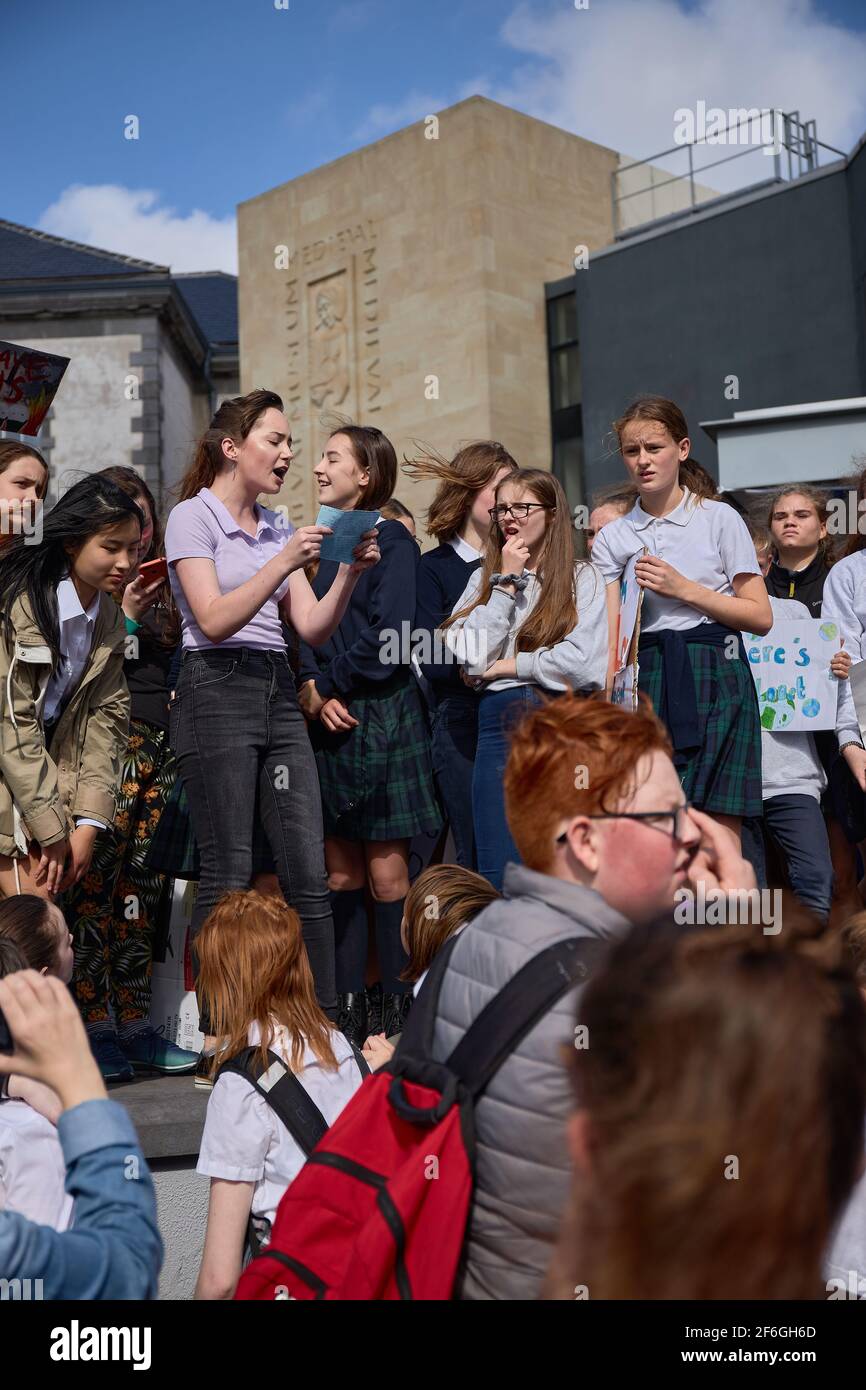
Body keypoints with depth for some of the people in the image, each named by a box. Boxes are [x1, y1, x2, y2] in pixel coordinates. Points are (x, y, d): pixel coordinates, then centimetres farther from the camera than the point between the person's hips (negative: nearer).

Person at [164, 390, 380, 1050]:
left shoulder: (277, 526, 18)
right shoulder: (193, 516, 0)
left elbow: (313, 627, 11)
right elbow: (214, 619, -12)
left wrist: (350, 572, -4)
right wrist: (284, 561, -19)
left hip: (278, 693, 6)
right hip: (218, 692, -6)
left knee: (309, 873, 1)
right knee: (229, 874, -5)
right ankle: (218, 1035, 5)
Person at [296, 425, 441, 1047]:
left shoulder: (391, 540, -2)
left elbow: (389, 637, -11)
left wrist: (326, 686, -7)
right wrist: (315, 691, -5)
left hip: (381, 716, -6)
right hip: (326, 723, 6)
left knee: (386, 872, -4)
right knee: (340, 874, 7)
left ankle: (399, 1013, 5)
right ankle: (349, 1010, 14)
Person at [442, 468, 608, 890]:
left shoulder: (583, 578, 7)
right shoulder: (483, 579, 17)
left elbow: (583, 664, -8)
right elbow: (470, 657, 0)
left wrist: (507, 665, -1)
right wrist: (506, 582, 3)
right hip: (500, 724, 2)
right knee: (500, 877, -1)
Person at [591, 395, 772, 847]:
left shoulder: (719, 519, 5)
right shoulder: (612, 539, 11)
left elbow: (761, 617, 0)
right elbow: (613, 640, 5)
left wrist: (684, 589, -8)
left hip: (714, 679, -2)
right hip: (647, 684, 2)